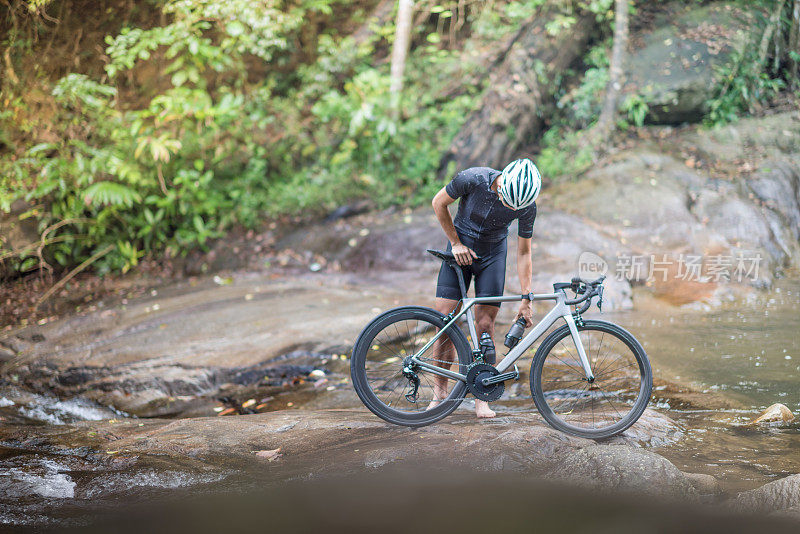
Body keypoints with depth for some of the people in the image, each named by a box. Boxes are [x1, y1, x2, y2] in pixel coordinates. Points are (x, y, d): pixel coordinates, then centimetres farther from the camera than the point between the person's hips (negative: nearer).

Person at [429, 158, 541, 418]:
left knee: (485, 325, -7)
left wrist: (526, 300, -8)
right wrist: (456, 243, -9)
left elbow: (523, 253, -9)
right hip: (461, 250, 0)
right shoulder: (472, 179, -28)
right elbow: (438, 203, -9)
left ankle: (482, 399, 3)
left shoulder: (527, 208, -21)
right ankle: (439, 394, 3)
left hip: (493, 257, 1)